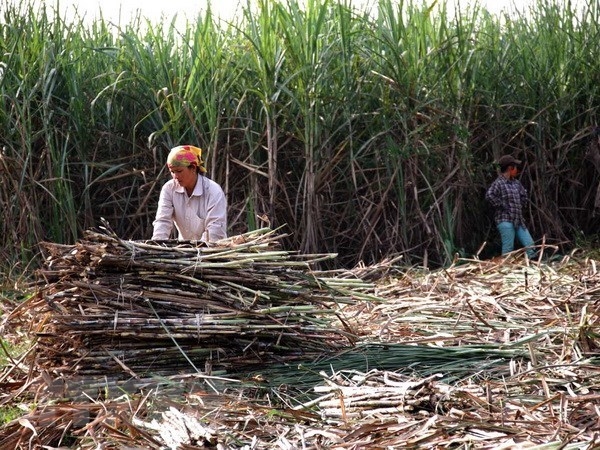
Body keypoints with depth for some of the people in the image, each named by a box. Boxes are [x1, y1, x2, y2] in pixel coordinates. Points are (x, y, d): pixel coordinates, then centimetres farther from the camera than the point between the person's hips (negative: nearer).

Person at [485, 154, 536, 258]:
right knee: (508, 249, -7)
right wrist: (501, 206, -19)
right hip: (505, 220, -8)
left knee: (530, 245, 3)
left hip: (518, 220, 8)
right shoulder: (499, 183, -10)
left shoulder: (516, 183, 14)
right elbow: (489, 195, -25)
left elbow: (524, 195, 30)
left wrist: (520, 206, 16)